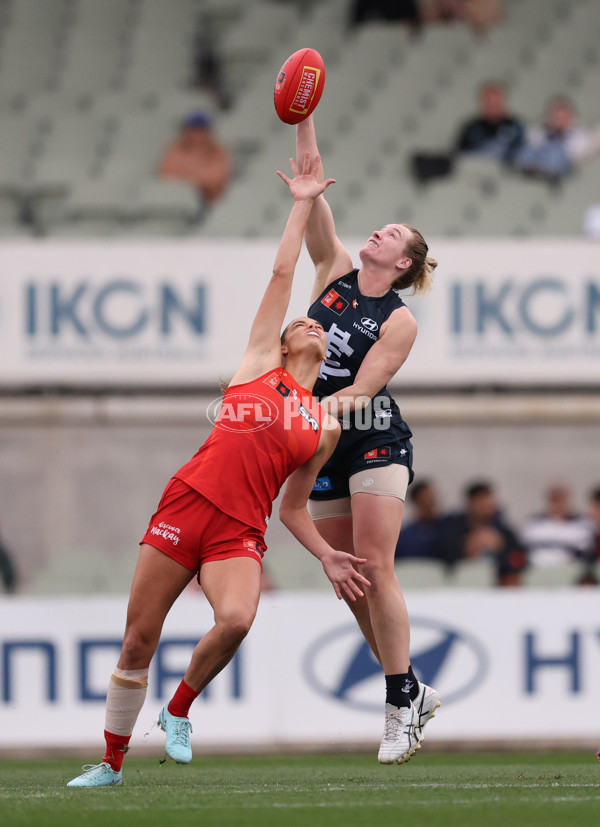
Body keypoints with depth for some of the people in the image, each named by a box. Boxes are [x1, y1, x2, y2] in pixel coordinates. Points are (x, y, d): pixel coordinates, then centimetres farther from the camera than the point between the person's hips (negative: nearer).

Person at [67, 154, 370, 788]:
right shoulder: (260, 364, 12)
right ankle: (111, 761, 16)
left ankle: (178, 711, -4)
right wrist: (302, 206, 12)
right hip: (186, 501, -1)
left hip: (240, 532, 1)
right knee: (139, 641, -1)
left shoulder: (326, 427, 17)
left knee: (236, 619, -30)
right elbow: (281, 276, 9)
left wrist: (327, 557, 11)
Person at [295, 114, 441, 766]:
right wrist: (303, 122, -7)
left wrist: (337, 400, -34)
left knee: (374, 568, -15)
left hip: (376, 443, -5)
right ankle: (410, 692, 13)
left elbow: (363, 386, -14)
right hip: (322, 448, 5)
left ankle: (402, 699, -12)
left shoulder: (400, 321, -6)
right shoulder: (335, 272, 8)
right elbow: (312, 194, 1)